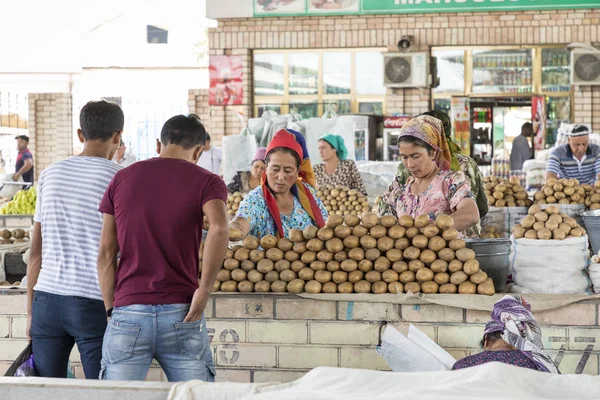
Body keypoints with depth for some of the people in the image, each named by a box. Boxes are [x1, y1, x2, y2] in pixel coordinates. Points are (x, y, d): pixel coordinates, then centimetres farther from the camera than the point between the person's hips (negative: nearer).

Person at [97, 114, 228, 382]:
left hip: (128, 312, 2)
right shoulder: (206, 182, 3)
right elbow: (219, 229, -19)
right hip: (181, 315, -1)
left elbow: (106, 254, 7)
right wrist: (204, 290, -12)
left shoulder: (122, 179, 11)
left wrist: (112, 310, 12)